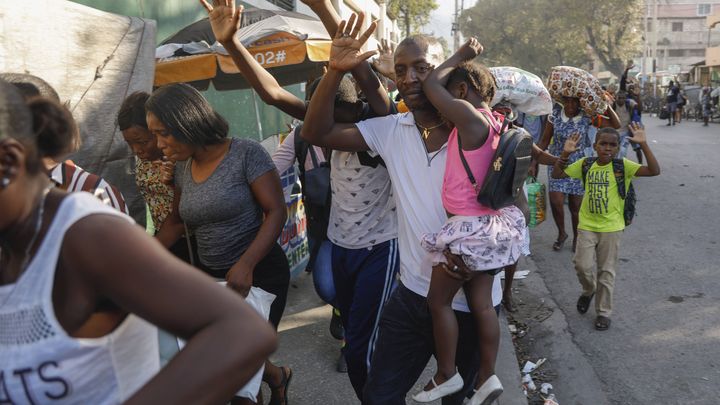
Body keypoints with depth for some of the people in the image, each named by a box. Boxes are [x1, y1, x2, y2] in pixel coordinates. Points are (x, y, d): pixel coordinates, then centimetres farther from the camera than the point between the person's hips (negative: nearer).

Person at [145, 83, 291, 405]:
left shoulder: (246, 154, -15)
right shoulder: (183, 167, 4)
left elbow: (276, 212, -18)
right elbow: (177, 219, 17)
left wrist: (245, 265, -29)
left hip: (259, 273, -6)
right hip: (209, 275, 6)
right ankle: (277, 377, 37)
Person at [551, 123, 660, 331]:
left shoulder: (622, 166, -9)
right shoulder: (585, 164, 0)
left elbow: (654, 171, -20)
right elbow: (557, 174, 2)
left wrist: (643, 144, -28)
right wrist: (565, 154, -12)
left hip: (611, 227, -2)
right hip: (587, 225, 2)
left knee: (607, 271, 7)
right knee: (582, 265, -3)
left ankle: (604, 312, 23)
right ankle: (589, 290, 31)